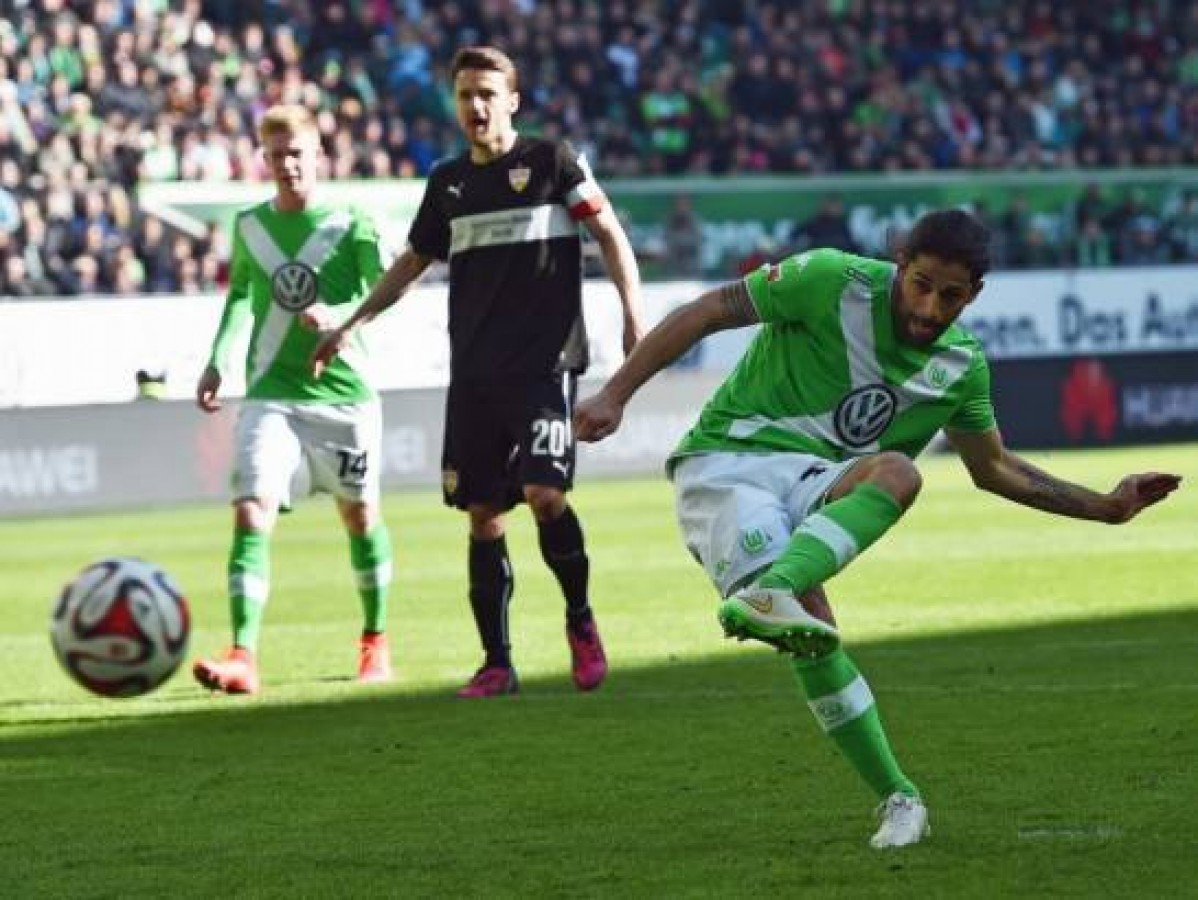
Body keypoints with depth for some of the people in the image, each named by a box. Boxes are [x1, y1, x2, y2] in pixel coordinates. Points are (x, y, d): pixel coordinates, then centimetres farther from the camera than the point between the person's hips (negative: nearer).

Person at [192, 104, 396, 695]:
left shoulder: (351, 225, -3)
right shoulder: (248, 226, 7)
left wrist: (338, 315, -31)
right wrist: (218, 360, 13)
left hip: (345, 390, -1)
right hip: (271, 395, 1)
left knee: (360, 516, 11)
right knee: (251, 514, -17)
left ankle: (376, 642, 33)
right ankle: (243, 657, -25)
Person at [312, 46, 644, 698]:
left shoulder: (552, 161, 0)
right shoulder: (449, 182, 13)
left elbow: (610, 233, 0)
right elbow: (412, 263, 25)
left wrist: (632, 312, -12)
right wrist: (353, 325, 20)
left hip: (545, 363, -5)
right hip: (473, 373, 5)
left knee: (543, 493, -19)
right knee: (482, 515, 1)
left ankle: (580, 620, 5)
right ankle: (496, 664, 7)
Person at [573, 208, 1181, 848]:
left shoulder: (962, 366, 7)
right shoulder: (832, 281, -11)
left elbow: (993, 469, 22)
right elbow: (707, 312, -7)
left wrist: (1105, 506, 17)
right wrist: (615, 395, -12)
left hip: (813, 481, 5)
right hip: (724, 463, -5)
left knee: (898, 474, -29)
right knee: (812, 625, -29)